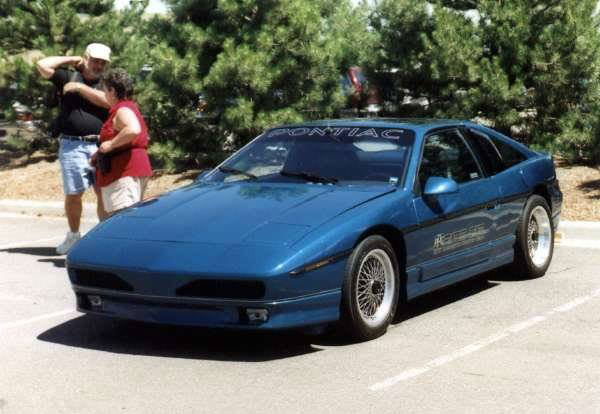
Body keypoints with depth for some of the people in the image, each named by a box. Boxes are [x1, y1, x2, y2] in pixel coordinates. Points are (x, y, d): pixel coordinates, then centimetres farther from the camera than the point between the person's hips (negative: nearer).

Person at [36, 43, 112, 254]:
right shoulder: (68, 77, 12)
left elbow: (108, 101, -7)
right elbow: (42, 65, 2)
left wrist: (79, 87, -5)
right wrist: (71, 60, 9)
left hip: (100, 145, 1)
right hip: (72, 146, 0)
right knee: (73, 194, 1)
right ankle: (73, 235, 18)